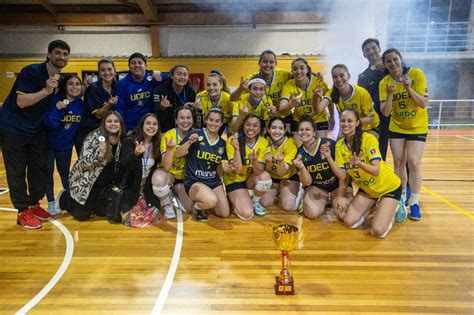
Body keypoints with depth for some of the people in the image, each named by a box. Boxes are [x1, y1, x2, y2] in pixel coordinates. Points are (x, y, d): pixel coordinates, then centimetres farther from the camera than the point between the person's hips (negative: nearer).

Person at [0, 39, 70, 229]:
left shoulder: (60, 80, 4)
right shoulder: (31, 71, -18)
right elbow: (21, 102, -25)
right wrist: (46, 90, -32)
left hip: (38, 130, 7)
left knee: (39, 169, 9)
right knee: (17, 172, 0)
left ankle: (34, 205, 25)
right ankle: (23, 212, 9)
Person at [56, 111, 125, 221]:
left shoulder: (121, 140, -3)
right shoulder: (95, 137, -20)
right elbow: (83, 163, -24)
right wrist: (99, 154, -40)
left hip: (104, 185, 6)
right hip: (85, 182, -5)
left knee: (102, 212, 10)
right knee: (83, 215, -1)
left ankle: (91, 203, 38)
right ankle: (64, 198, 25)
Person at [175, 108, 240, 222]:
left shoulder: (222, 143, 6)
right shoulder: (195, 134, -8)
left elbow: (225, 168, 1)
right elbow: (177, 154, -12)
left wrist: (231, 167, -20)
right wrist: (189, 142, -27)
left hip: (214, 181, 6)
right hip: (194, 181, -6)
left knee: (225, 214, 1)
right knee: (212, 200, -35)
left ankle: (203, 203, 30)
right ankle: (197, 206, 2)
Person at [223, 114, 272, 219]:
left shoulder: (263, 142, -12)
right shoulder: (233, 140, -19)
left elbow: (259, 171, -20)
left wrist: (254, 160, -41)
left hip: (251, 179, 3)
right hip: (234, 179, -3)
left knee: (265, 176, -32)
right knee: (246, 214, -22)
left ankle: (255, 202, -1)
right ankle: (236, 200, 14)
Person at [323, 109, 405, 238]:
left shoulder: (368, 139, -23)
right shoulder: (340, 145, -7)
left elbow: (376, 170, -29)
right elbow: (342, 175, -11)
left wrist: (360, 164, -48)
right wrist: (329, 158, -24)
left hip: (388, 187, -5)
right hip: (367, 189, 5)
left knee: (378, 231, -17)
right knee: (349, 222, -4)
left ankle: (395, 207, 12)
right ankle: (373, 206, 21)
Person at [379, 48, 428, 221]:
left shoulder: (417, 74, -14)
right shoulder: (384, 83, -8)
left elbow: (424, 104, -16)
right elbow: (385, 112, -14)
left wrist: (409, 89, -29)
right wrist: (389, 95, -29)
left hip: (417, 127, -2)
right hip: (396, 127, 3)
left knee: (413, 163, -9)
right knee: (398, 161, 5)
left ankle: (414, 202, 3)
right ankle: (401, 197, 22)